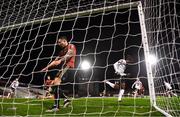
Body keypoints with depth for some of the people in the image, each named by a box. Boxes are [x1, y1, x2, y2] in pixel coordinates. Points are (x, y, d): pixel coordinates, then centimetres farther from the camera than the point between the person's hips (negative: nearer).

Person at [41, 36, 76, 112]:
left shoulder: (71, 46, 5)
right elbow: (55, 60, 21)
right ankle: (66, 99, 10)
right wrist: (47, 67, 11)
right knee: (53, 83, 2)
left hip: (68, 65, -9)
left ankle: (56, 106, -28)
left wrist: (60, 61, -28)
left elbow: (69, 55, -14)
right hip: (62, 67, 9)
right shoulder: (62, 51, 28)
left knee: (56, 81, -26)